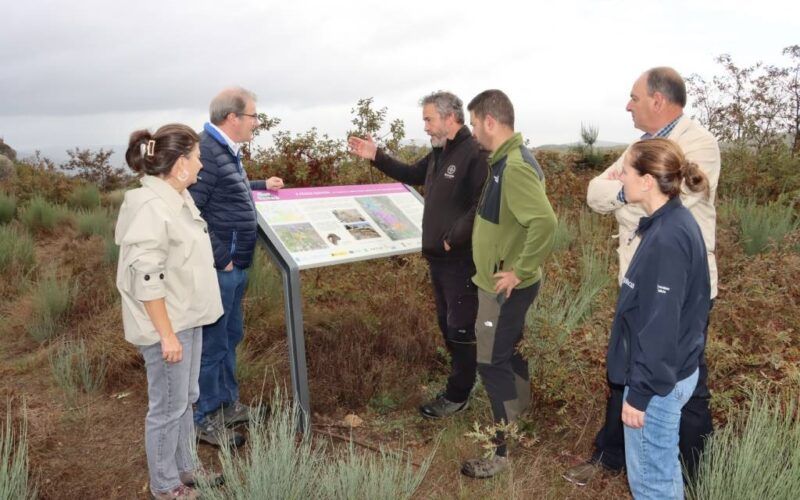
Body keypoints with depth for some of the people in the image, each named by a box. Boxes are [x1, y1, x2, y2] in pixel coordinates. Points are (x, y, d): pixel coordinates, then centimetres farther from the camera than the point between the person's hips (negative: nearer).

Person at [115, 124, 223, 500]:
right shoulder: (150, 208, -25)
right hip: (167, 325, -9)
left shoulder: (178, 196, 6)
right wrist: (166, 334, -22)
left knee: (186, 399, 21)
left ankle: (184, 468, 39)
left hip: (188, 317, 9)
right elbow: (146, 279, -26)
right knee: (168, 407, 7)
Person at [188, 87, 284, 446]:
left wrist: (261, 185, 32)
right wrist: (218, 258, -21)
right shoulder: (206, 152, -21)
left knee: (231, 335, 20)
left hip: (236, 265, 10)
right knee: (213, 342, 3)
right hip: (219, 268, -10)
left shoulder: (227, 150, 12)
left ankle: (228, 403, 37)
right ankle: (206, 419, 19)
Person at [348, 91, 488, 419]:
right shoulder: (439, 153, 13)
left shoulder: (475, 154, -18)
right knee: (447, 324, 18)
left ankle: (457, 396, 15)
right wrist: (376, 156, 19)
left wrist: (453, 240, -20)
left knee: (461, 327, 2)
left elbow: (481, 208, -25)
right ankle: (463, 379, 35)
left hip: (462, 259, -10)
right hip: (438, 257, 10)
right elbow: (412, 175, 27)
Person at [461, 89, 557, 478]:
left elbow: (544, 221, -34)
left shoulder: (514, 166, -24)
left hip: (504, 286, -10)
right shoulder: (506, 160, 8)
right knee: (508, 354, 21)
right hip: (499, 281, 10)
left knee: (492, 362, -1)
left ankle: (507, 450, 13)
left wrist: (520, 271, -26)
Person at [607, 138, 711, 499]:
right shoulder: (672, 224, 4)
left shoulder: (667, 240, -26)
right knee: (663, 469, 24)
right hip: (670, 370, 9)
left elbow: (660, 327, -25)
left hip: (658, 381, -9)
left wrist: (639, 392, -17)